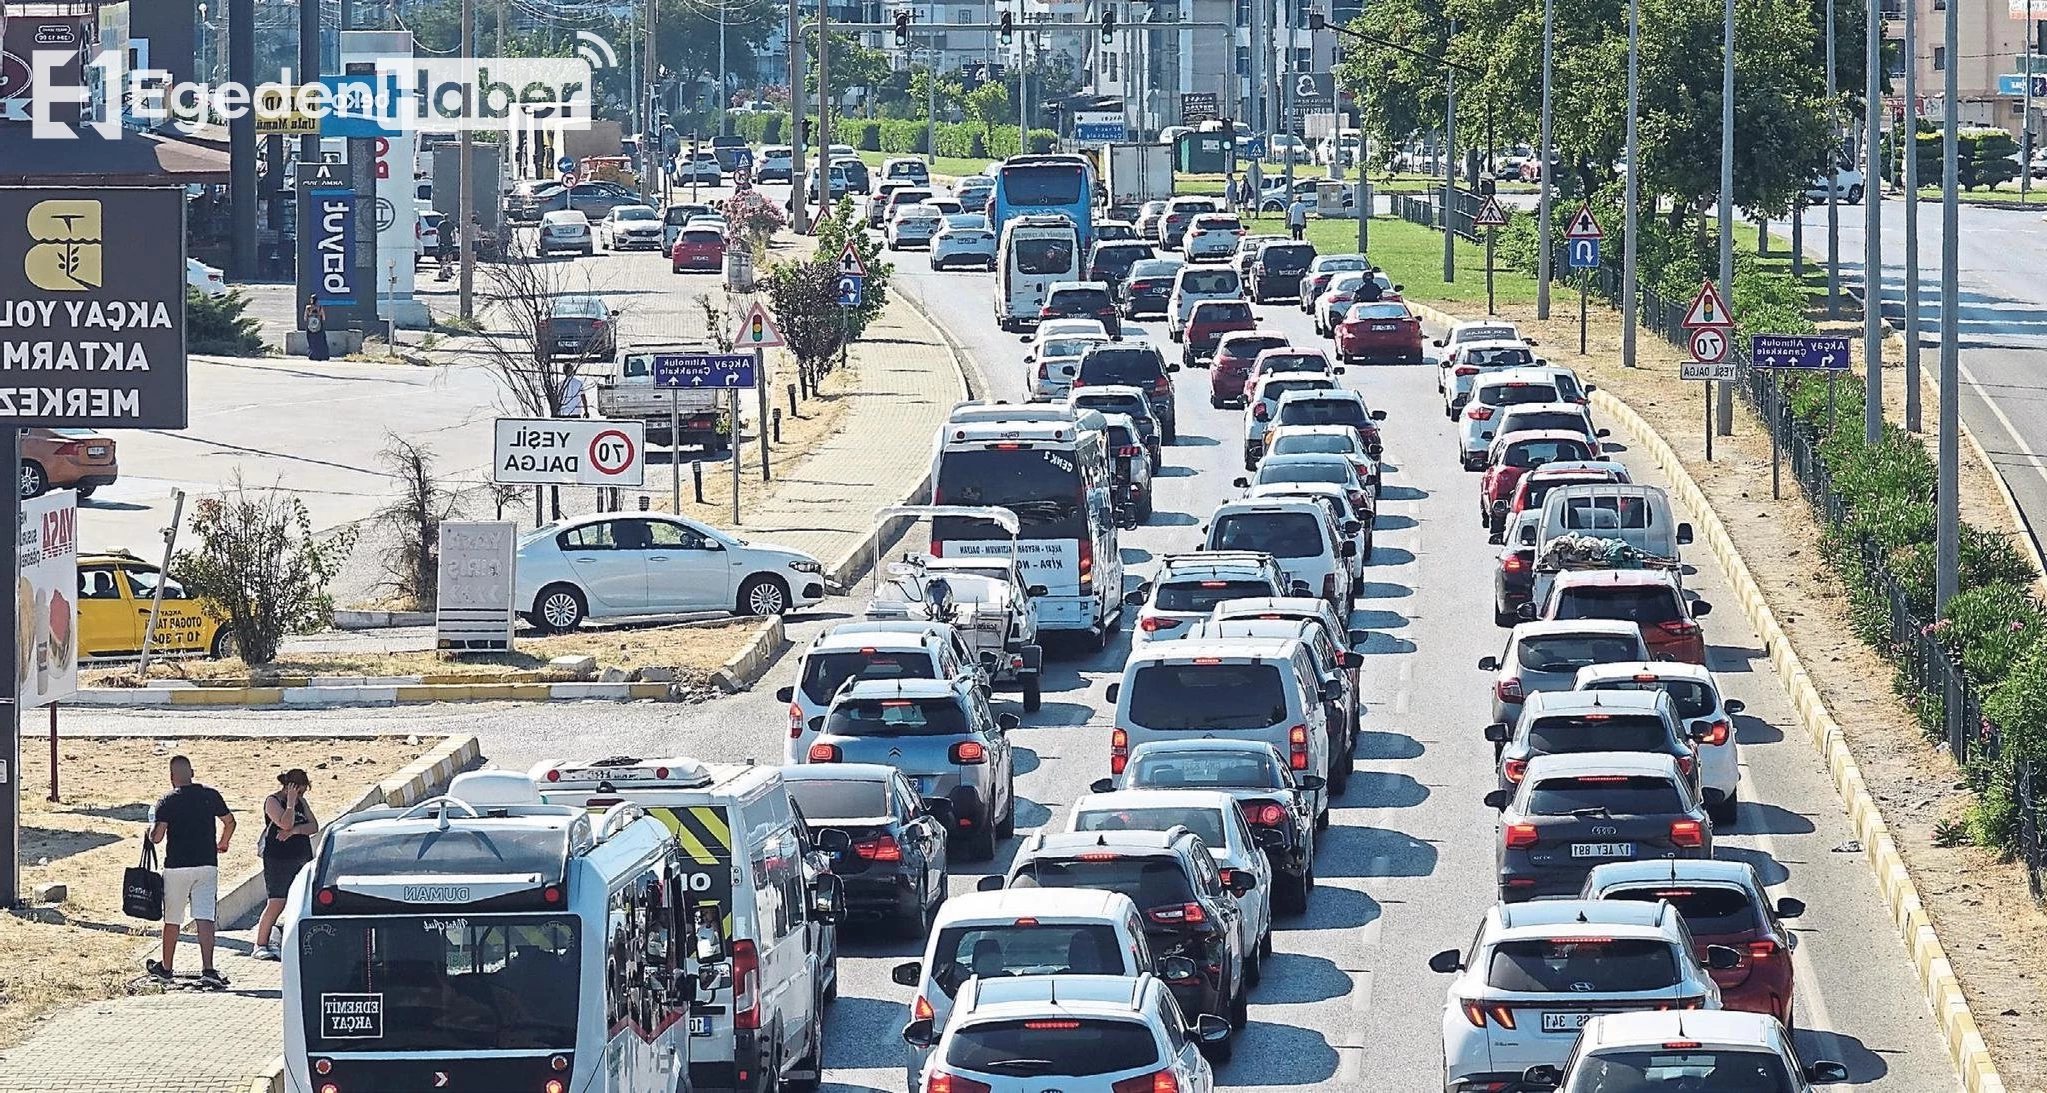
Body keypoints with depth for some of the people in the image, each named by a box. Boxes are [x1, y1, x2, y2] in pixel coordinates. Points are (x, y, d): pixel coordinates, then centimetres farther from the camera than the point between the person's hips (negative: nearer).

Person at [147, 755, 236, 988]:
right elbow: (230, 822, 13)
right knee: (205, 919, -4)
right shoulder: (211, 795, 2)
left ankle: (166, 968, 27)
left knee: (172, 919, 13)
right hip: (207, 865, 2)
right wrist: (223, 844, 32)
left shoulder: (167, 801, -7)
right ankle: (207, 970, -17)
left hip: (176, 866, -2)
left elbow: (157, 836, -13)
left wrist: (150, 831, 11)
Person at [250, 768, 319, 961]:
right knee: (276, 903, -11)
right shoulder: (273, 801, -4)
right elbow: (285, 824, -19)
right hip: (278, 859, -7)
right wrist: (291, 802, -14)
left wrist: (294, 830, -11)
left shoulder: (301, 802, 17)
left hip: (302, 858, 7)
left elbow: (314, 827, 5)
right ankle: (260, 946, -5)